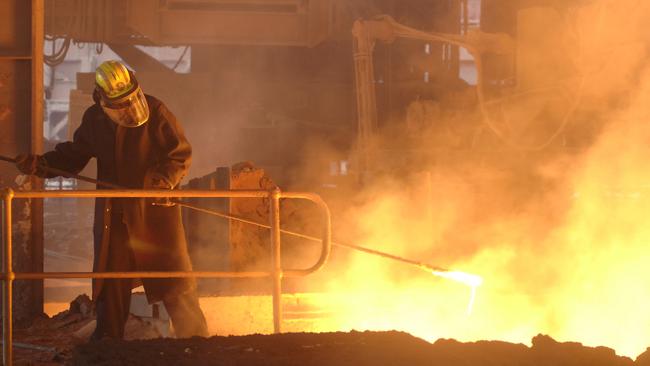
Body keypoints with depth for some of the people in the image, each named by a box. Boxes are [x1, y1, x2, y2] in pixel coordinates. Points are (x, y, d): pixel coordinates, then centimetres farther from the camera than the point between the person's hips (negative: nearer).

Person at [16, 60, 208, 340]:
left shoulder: (155, 112, -10)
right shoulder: (94, 119, 2)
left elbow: (181, 155, -7)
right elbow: (74, 156, 15)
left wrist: (162, 181, -24)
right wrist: (40, 165, 0)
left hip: (154, 209, -3)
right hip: (114, 212, 4)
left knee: (176, 283, 0)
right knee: (110, 284, 9)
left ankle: (196, 339, 10)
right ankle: (107, 342, 20)